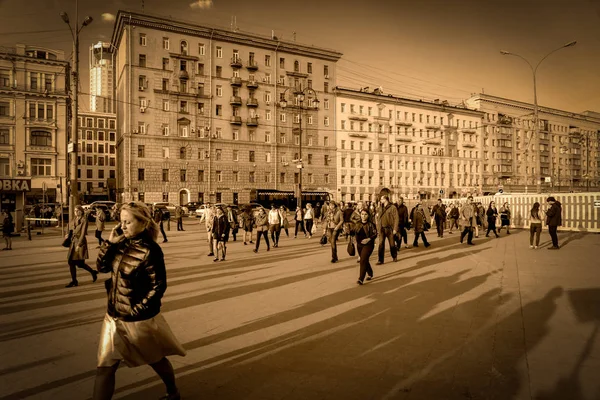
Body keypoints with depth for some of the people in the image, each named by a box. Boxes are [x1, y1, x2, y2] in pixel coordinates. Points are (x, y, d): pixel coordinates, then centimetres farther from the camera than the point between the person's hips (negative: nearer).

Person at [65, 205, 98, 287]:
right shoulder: (75, 220, 10)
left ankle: (93, 272, 20)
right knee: (71, 262, 4)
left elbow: (83, 233, -14)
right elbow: (74, 231, 14)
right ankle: (74, 281, 12)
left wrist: (79, 244, -17)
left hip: (80, 242, -7)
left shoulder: (84, 220, -10)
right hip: (73, 241, 7)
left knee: (80, 263, -3)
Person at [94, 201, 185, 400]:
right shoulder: (123, 243, -2)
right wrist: (109, 243, -10)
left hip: (139, 319, -6)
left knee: (156, 359, 17)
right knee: (105, 366, 11)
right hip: (114, 316, 6)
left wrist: (135, 311, -17)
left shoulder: (150, 250, -22)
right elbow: (101, 267, 4)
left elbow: (158, 286, -20)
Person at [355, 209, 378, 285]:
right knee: (365, 260, 18)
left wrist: (368, 239, -22)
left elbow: (375, 234, -9)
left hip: (368, 245, -6)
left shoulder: (371, 224, -8)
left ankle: (361, 279, -17)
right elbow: (355, 233, 16)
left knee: (363, 260, -16)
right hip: (359, 245, 6)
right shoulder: (357, 224, 7)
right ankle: (370, 274, 41)